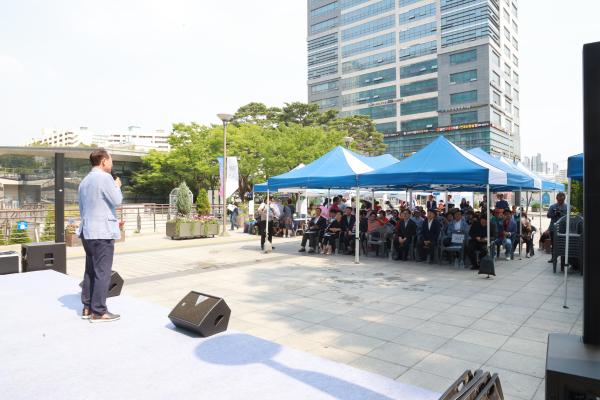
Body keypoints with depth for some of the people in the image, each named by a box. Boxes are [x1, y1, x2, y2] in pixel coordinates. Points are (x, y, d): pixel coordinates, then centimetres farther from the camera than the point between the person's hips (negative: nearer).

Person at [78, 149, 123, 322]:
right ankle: (99, 312, -2)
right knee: (102, 272, -5)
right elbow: (117, 200, -12)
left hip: (87, 231, 9)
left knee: (90, 271, 14)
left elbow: (82, 208, 21)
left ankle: (87, 308, 19)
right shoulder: (104, 177, -13)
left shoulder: (84, 181, 16)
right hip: (102, 233, -9)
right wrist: (117, 186, 6)